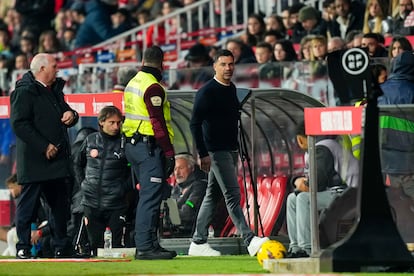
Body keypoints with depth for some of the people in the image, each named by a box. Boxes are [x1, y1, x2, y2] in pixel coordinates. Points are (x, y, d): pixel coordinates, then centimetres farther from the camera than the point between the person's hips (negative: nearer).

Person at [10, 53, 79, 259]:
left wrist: (71, 115, 3)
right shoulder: (24, 92, -9)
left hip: (58, 159, 8)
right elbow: (19, 124, -18)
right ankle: (23, 248, 0)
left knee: (61, 205, 10)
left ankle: (61, 248, 17)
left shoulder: (55, 90, 18)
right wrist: (44, 147, -20)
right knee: (28, 204, -4)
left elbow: (65, 115, 29)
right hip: (35, 162, -8)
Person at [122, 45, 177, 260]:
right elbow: (158, 123, -19)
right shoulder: (153, 87, -15)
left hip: (132, 144, 10)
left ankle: (147, 243, 18)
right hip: (150, 147, -10)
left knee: (148, 196, 15)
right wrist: (169, 152, -17)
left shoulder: (133, 83, 14)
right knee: (150, 197, -9)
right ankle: (145, 246, -11)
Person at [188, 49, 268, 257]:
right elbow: (195, 124, -14)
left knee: (212, 195, 11)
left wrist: (238, 149, 20)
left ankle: (198, 243, 15)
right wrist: (203, 154, -19)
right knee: (233, 195, -14)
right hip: (216, 151, -9)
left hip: (230, 150, 9)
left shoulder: (231, 89, 14)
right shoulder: (207, 92, -12)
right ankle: (249, 240, -20)